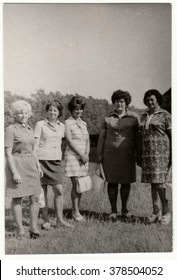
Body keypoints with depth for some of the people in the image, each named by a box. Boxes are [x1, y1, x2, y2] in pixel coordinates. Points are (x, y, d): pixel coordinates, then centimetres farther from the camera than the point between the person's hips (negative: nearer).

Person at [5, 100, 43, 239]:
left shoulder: (29, 129, 13)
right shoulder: (11, 129, -8)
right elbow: (8, 153, -13)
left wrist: (38, 166, 13)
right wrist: (14, 172, -18)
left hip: (30, 165, 7)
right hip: (16, 164, -7)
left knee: (35, 197, 4)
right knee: (17, 198, 2)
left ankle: (33, 228, 14)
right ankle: (20, 229, 12)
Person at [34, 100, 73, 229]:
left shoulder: (61, 126, 12)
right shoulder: (40, 124, 0)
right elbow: (35, 144, -2)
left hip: (55, 161, 4)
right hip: (42, 159, -3)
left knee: (59, 191, -4)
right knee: (43, 191, 1)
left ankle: (60, 219, 7)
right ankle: (46, 220, 12)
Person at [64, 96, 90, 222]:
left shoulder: (84, 123, 15)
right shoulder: (67, 123, -3)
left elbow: (87, 140, 13)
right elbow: (70, 141, -10)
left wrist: (86, 154, -3)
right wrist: (81, 154, -13)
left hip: (84, 157, 6)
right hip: (72, 155, -6)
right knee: (76, 184, -8)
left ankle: (77, 211, 12)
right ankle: (76, 212, -1)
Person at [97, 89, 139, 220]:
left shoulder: (134, 117, 3)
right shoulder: (107, 118, 6)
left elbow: (138, 136, 5)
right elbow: (102, 136, 8)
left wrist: (138, 153, 1)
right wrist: (99, 154, 5)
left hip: (127, 154, 0)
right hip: (110, 154, 0)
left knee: (126, 182, 5)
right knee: (112, 182, 2)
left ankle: (124, 209, 22)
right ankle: (113, 210, 13)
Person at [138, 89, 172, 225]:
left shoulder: (165, 115, -3)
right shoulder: (144, 116, 15)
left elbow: (172, 135, -5)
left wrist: (172, 156, -12)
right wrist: (140, 156, 13)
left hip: (161, 152, -6)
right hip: (148, 153, 6)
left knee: (159, 182, -12)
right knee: (153, 182, 7)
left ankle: (166, 211, 1)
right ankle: (156, 212, 12)